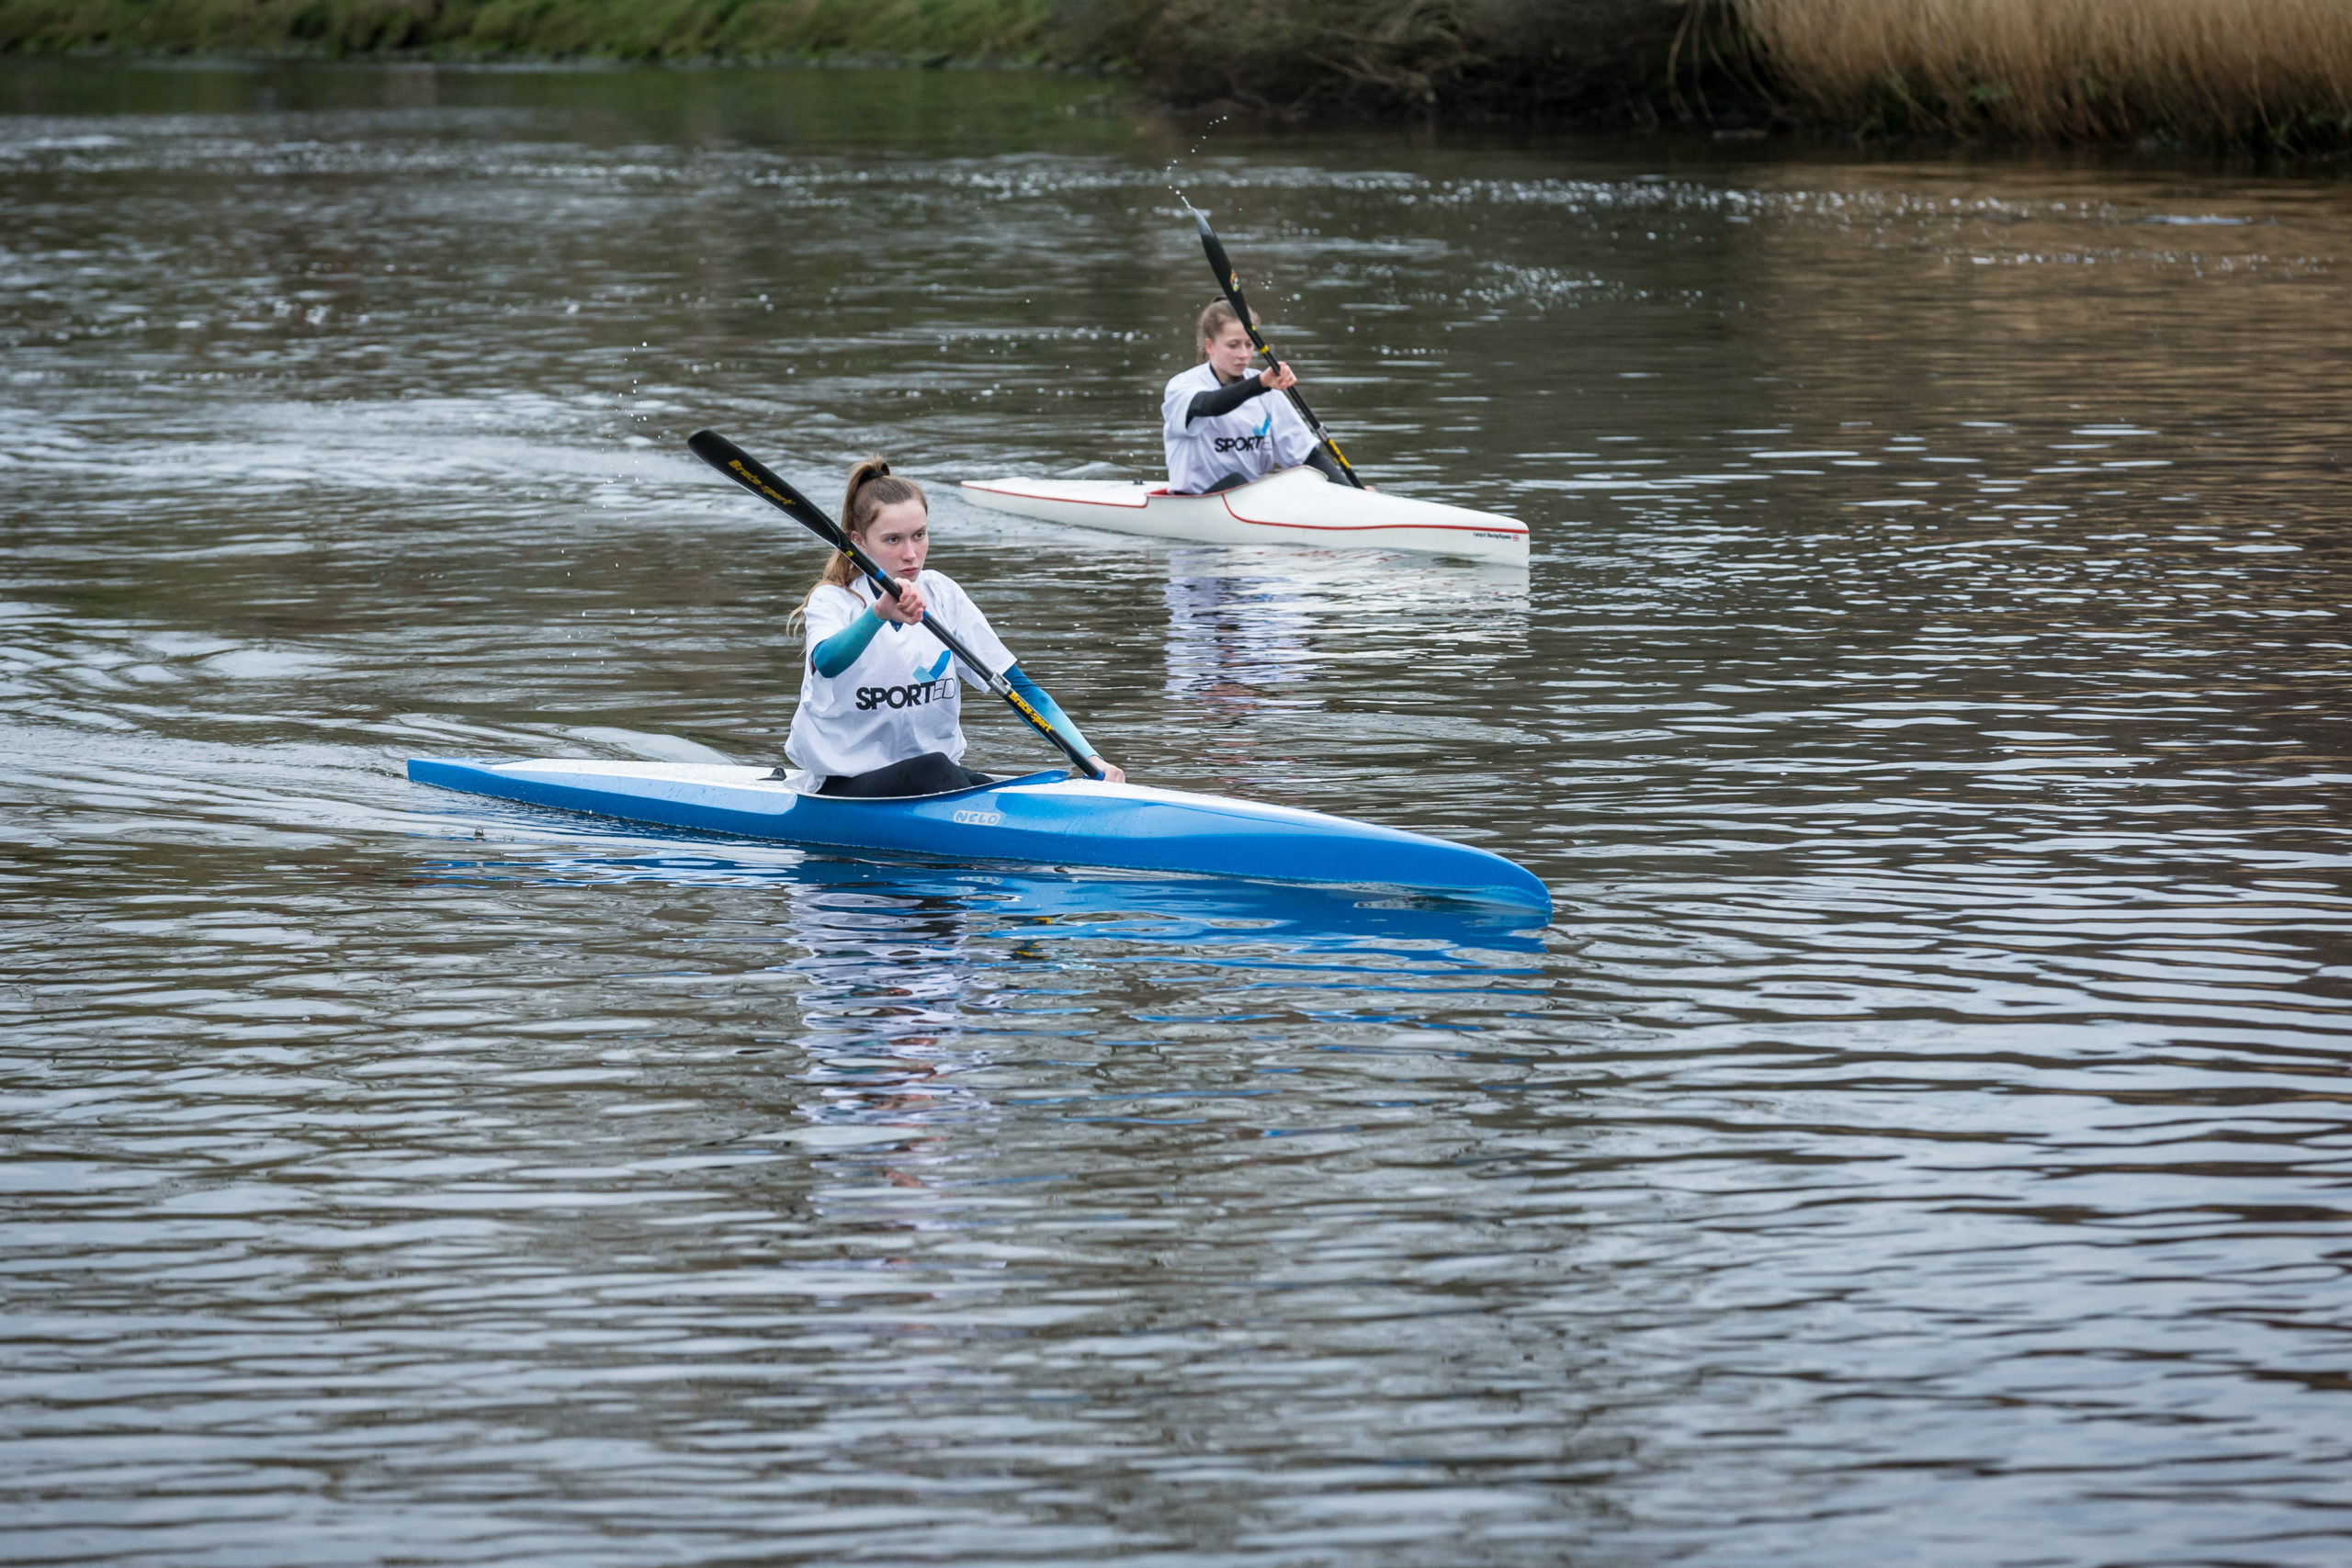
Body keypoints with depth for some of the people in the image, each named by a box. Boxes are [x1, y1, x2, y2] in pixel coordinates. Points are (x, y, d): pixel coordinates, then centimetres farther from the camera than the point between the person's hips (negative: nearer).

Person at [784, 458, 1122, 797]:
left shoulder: (943, 596, 7)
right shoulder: (832, 601, -6)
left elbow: (1016, 685, 4)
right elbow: (827, 662, -31)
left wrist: (1089, 757, -8)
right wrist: (879, 613, -50)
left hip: (938, 780, 4)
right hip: (848, 784, -4)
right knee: (932, 769, -36)